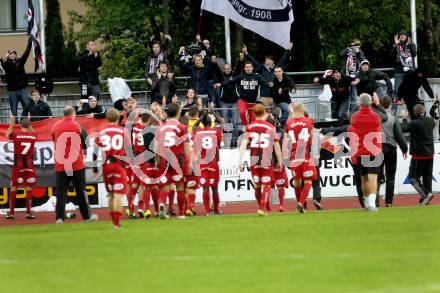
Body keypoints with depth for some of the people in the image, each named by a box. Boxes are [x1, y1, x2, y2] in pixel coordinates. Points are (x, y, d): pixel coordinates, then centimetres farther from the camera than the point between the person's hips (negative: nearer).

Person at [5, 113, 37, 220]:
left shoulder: (16, 135, -7)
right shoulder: (33, 135, -2)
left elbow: (7, 134, 16)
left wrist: (11, 123, 21)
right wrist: (29, 123, 29)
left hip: (18, 165, -1)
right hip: (29, 165, 1)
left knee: (13, 187, 6)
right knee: (28, 188, 5)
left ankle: (11, 212, 4)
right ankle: (28, 211, 1)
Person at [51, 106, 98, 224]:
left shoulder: (55, 127, -2)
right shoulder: (78, 127, -6)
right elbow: (85, 143, 2)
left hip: (60, 166, 1)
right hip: (77, 165, -1)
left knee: (61, 192, 2)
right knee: (81, 191, 10)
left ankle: (59, 217, -7)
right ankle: (87, 215, 17)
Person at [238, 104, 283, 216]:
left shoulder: (249, 127, 4)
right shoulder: (271, 127, 0)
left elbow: (244, 144, -5)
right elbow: (276, 146, 2)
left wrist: (240, 161, -7)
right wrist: (280, 161, 11)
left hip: (254, 161, 2)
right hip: (267, 161, -2)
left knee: (257, 186, 15)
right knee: (266, 185, 4)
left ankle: (261, 208, 25)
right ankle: (262, 208, -11)